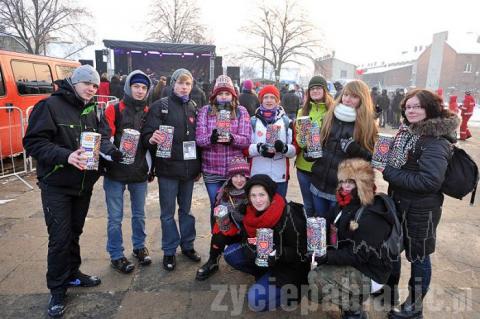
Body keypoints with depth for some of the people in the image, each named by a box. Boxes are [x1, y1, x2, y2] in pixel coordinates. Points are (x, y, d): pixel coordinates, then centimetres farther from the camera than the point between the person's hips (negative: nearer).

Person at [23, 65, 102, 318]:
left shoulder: (91, 111, 8)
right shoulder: (50, 106, -11)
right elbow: (33, 142, -17)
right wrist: (66, 155, -29)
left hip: (83, 185, 6)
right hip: (56, 185, -5)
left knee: (74, 232, 17)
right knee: (59, 238, 0)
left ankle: (72, 273, 36)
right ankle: (57, 290, 17)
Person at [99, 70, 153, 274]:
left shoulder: (148, 112, 8)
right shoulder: (114, 110, -4)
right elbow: (104, 137, -12)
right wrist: (111, 151, -32)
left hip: (139, 172, 4)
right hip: (115, 172, -3)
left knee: (139, 214, 17)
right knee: (115, 217, 5)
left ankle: (139, 247, 36)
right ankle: (116, 256, 21)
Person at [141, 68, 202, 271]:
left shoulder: (193, 107, 9)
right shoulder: (160, 106, -4)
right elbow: (147, 134, -10)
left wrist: (198, 166, 11)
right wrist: (152, 139, -33)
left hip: (188, 168, 4)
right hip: (168, 168, -4)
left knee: (186, 210, 16)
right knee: (168, 213, 8)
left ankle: (187, 245, 32)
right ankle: (169, 251, 23)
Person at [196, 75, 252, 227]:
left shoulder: (241, 111, 3)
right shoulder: (205, 111, 3)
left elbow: (247, 140, -5)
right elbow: (199, 139, -4)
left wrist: (232, 138, -24)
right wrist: (212, 138, -25)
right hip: (212, 170, 0)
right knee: (216, 207, 10)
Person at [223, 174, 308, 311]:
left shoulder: (288, 216, -27)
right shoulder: (251, 212, -9)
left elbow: (300, 253, -19)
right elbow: (246, 239, 1)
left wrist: (277, 253, -36)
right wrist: (251, 248, -22)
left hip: (288, 266, -6)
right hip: (264, 260, 7)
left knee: (255, 300, -23)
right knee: (230, 254, -9)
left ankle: (292, 288, 1)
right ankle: (266, 276, 5)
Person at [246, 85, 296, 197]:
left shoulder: (286, 121, 8)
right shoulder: (253, 121, 5)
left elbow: (294, 149, 3)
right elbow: (245, 148, 0)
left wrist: (284, 148, -18)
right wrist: (258, 148, -19)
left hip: (280, 176, 1)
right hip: (257, 176, -1)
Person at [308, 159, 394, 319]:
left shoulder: (371, 217, -25)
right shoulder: (343, 205, 3)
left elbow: (359, 255, -26)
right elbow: (335, 234, 11)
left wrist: (327, 257, -32)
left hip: (368, 272, -9)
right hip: (347, 261, 9)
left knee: (316, 278, -20)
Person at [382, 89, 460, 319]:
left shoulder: (435, 140, -20)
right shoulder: (406, 131, 5)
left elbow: (430, 180, -29)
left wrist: (390, 173, -23)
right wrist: (385, 166, -2)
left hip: (421, 209, -8)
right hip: (398, 202, 8)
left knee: (418, 257, 10)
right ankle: (389, 289, 44)